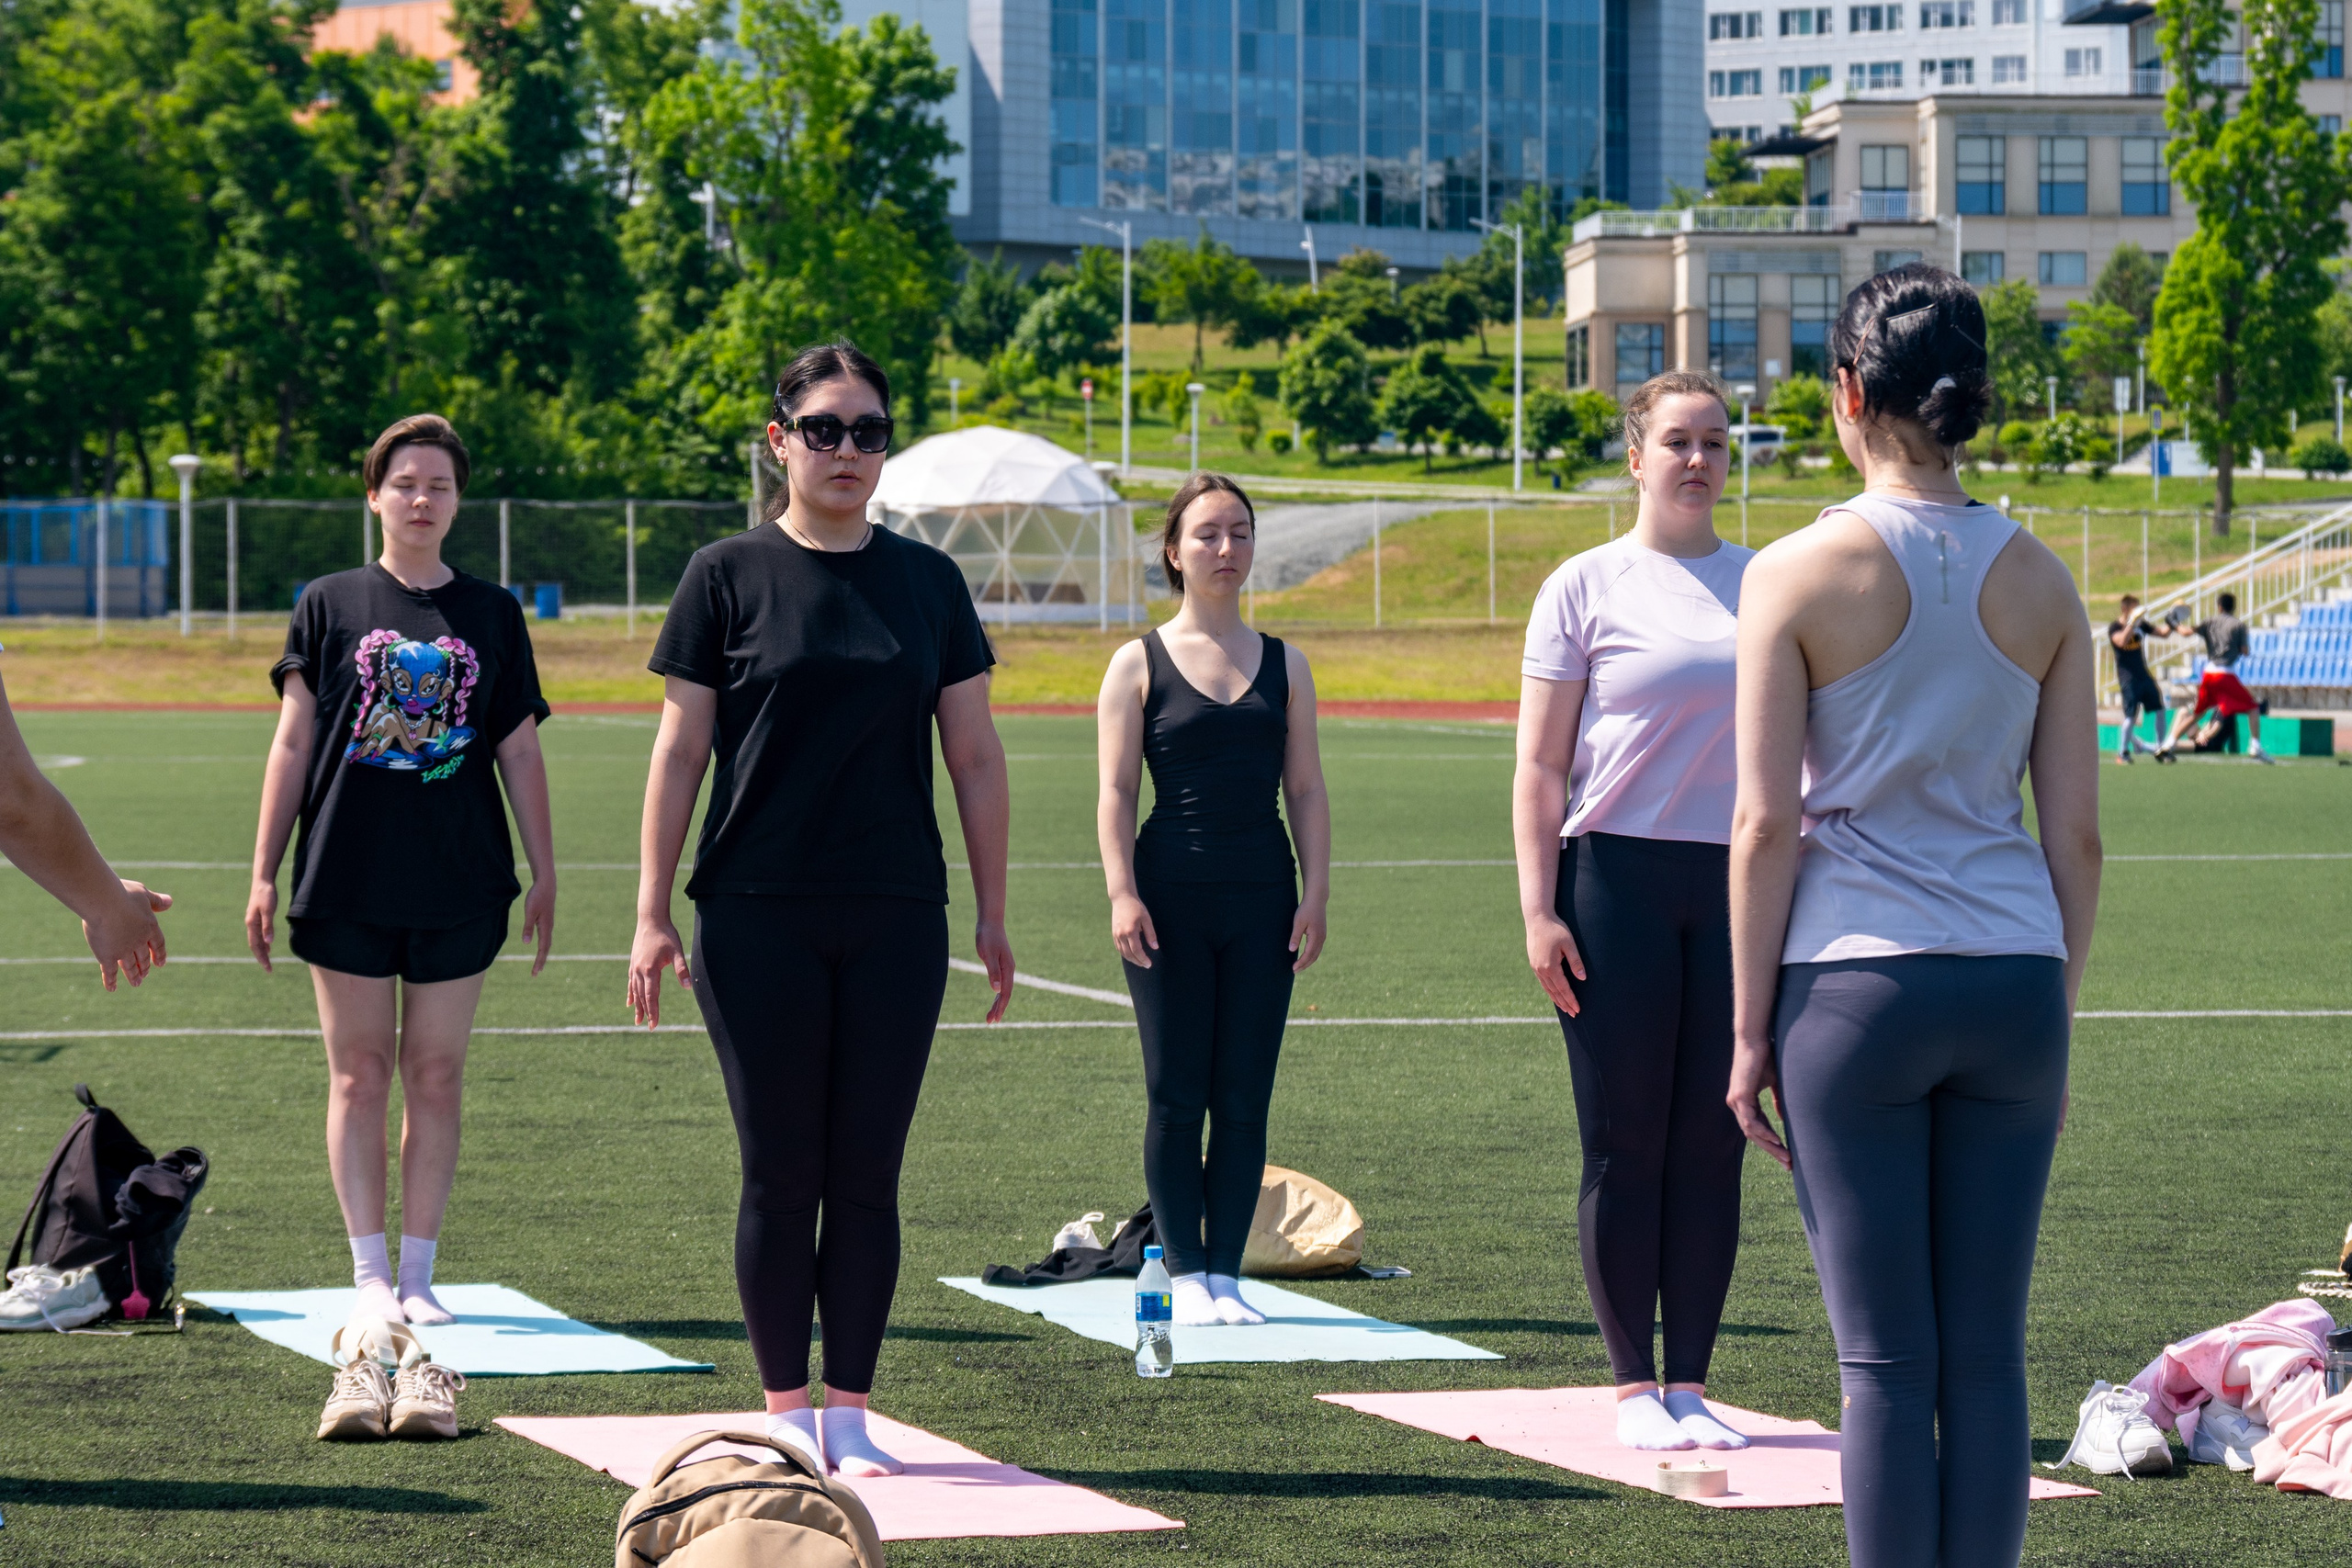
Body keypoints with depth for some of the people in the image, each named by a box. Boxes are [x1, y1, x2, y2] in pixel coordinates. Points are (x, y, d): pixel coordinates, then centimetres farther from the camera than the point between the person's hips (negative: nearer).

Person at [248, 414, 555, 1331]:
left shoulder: (491, 614, 8)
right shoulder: (330, 605, 4)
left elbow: (520, 752, 10)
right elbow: (293, 743, 5)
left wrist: (544, 876, 5)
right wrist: (264, 875, 1)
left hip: (459, 885, 1)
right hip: (347, 881, -1)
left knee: (435, 1078, 3)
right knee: (361, 1075, 2)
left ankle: (418, 1275, 9)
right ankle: (371, 1274, 6)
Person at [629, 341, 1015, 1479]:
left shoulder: (927, 581, 8)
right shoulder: (729, 576, 1)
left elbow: (974, 757, 11)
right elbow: (678, 752, 1)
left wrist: (992, 915, 8)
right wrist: (652, 913, -4)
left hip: (896, 918, 2)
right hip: (757, 917, -2)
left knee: (868, 1176, 3)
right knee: (782, 1171, 1)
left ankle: (850, 1411, 11)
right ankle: (786, 1409, 12)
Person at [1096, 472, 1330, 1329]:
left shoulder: (1283, 664, 11)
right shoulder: (1139, 665, 3)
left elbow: (1307, 790, 10)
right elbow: (1116, 791, -1)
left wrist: (1315, 895, 1)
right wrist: (1123, 893, -11)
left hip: (1263, 899, 2)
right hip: (1172, 896, -2)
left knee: (1244, 1098, 2)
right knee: (1176, 1096, 0)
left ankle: (1226, 1270, 8)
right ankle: (1186, 1273, 6)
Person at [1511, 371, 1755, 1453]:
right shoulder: (1589, 587, 2)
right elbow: (1541, 765, 0)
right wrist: (1538, 911, -8)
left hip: (1736, 886, 3)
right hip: (1617, 880, -3)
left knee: (1712, 1145, 4)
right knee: (1625, 1144, 0)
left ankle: (1690, 1383, 11)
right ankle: (1633, 1384, 6)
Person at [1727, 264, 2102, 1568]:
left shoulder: (1799, 573, -5)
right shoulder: (2039, 580, 5)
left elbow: (1766, 823, -6)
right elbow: (2076, 834, 6)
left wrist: (1750, 1028, 0)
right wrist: (2056, 1023, 15)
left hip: (1857, 981, -3)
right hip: (2013, 982, 3)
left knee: (1887, 1358, 0)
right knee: (1987, 1352, 6)